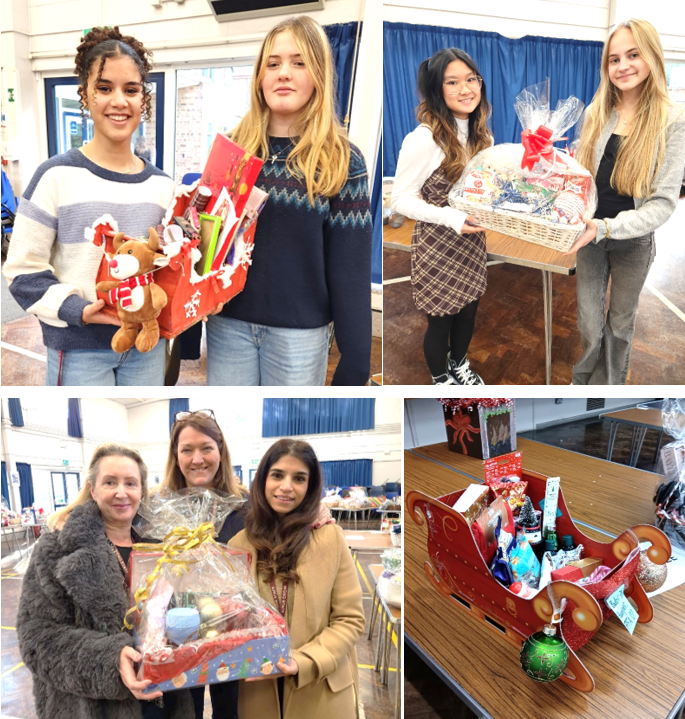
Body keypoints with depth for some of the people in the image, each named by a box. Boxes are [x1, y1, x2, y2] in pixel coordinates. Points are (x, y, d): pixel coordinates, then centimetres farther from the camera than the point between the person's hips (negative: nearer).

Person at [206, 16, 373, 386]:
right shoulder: (231, 148, 5)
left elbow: (350, 267, -8)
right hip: (228, 322, 3)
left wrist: (355, 357, -10)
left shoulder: (341, 160, -4)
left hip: (300, 331, -2)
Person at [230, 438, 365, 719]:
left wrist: (304, 663, -18)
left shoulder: (330, 537, -9)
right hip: (258, 691, 2)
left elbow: (350, 619, -7)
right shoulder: (239, 543, -4)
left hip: (320, 693, -1)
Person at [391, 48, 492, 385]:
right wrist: (451, 217, -29)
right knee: (441, 319, 11)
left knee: (468, 310, 22)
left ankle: (459, 364, 49)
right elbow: (400, 199, -19)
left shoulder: (481, 134, 2)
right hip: (437, 246, -6)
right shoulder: (424, 139, -23)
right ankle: (441, 380, 38)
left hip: (472, 240, 7)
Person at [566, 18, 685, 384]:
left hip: (633, 241, -2)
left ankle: (610, 385, 36)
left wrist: (607, 227, -28)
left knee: (620, 323, 15)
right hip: (591, 235, 2)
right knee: (590, 325, 6)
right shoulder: (596, 113, -1)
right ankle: (586, 381, 33)